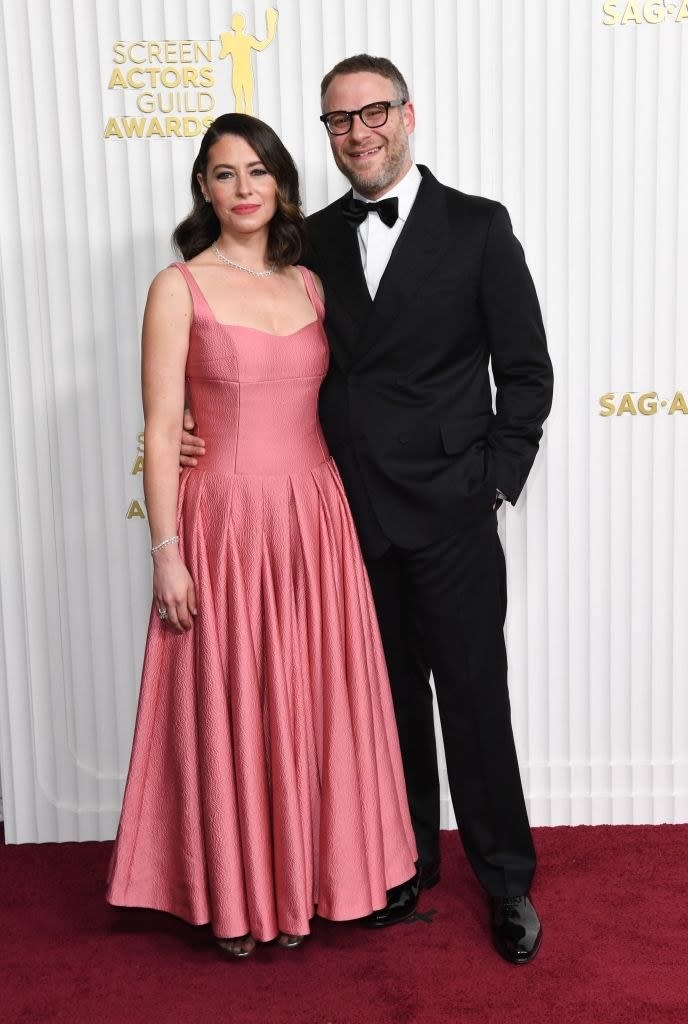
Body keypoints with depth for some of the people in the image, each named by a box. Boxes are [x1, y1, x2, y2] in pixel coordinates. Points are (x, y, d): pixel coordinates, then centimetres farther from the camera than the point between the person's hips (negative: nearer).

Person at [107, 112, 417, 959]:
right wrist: (167, 553, -11)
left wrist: (343, 514, 7)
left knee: (311, 705, 11)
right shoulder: (179, 288, -4)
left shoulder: (309, 283, 10)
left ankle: (302, 880, 30)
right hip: (225, 520, -4)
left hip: (314, 519, 4)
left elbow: (334, 404, 13)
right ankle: (235, 897, 25)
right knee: (229, 707, 6)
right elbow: (161, 432, -7)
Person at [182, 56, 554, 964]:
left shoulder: (477, 227, -1)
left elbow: (525, 369, 0)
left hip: (448, 516, -3)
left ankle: (506, 880, 23)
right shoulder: (313, 240, 9)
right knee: (390, 701, 14)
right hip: (354, 517, 3)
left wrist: (495, 481, -6)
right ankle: (408, 862, 32)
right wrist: (198, 421, -2)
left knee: (475, 700, 5)